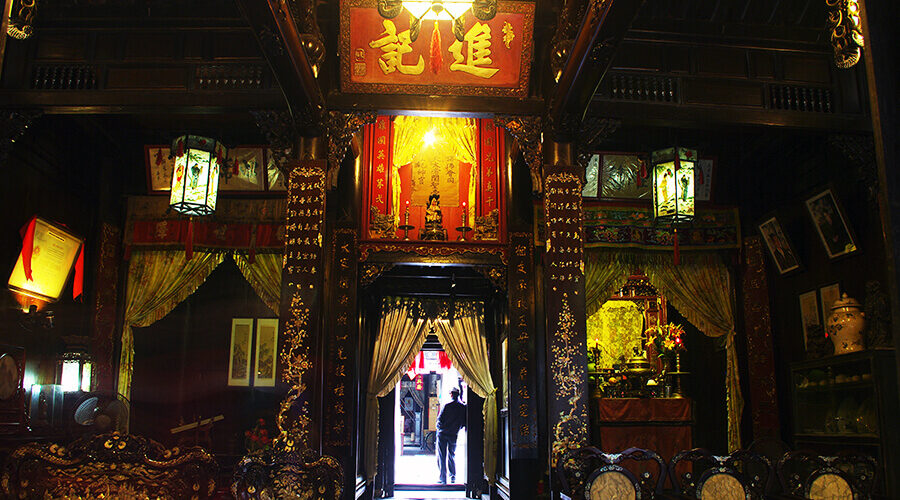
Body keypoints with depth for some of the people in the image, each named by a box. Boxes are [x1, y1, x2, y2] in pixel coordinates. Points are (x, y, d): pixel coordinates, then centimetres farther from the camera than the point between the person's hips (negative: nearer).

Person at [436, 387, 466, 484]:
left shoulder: (447, 406, -12)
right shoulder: (463, 407, -1)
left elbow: (439, 419, -10)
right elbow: (464, 423, 3)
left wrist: (439, 428, 7)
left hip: (442, 433, -4)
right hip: (453, 435, 4)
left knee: (441, 456, 2)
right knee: (452, 456, 19)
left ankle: (443, 478, -1)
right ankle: (453, 477, 24)